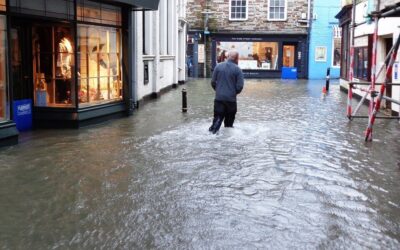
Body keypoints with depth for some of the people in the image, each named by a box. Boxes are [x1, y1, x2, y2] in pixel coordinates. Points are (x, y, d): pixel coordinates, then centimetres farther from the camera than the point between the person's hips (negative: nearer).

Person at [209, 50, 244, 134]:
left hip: (219, 97, 2)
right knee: (229, 119, 14)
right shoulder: (237, 69, -6)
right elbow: (240, 86, -8)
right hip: (231, 98, -2)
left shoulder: (218, 66, 2)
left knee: (218, 116, 4)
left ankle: (214, 128, -18)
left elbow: (213, 82, 4)